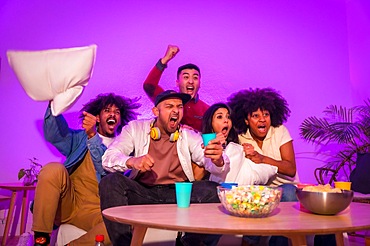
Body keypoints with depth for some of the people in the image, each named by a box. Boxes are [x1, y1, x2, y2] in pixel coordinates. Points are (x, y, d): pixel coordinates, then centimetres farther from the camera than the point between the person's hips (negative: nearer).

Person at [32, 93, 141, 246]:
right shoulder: (80, 138, 17)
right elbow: (54, 135, -4)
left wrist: (93, 136, -23)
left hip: (95, 211, -1)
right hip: (66, 205, 2)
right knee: (54, 170, -27)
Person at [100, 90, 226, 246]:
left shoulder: (189, 136, 10)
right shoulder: (136, 129, 6)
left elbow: (207, 159, -6)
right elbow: (108, 158, -6)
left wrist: (218, 160, -33)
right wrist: (131, 161, -29)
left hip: (178, 194, 1)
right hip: (142, 191, -1)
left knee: (214, 190, -23)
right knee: (110, 182, -26)